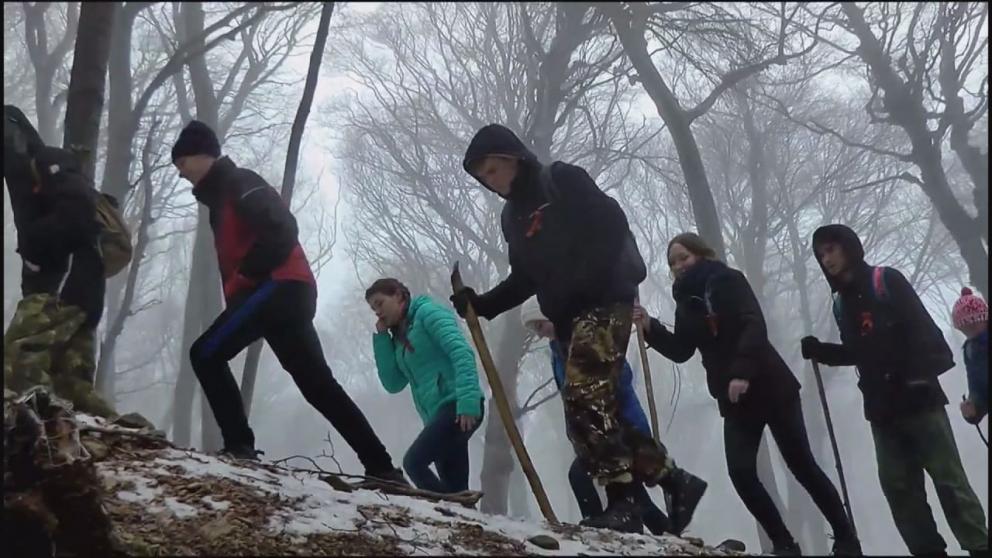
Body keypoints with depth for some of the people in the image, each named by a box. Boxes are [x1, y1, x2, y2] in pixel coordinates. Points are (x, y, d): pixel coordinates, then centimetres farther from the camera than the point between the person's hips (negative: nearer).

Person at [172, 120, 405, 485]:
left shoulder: (237, 183, -2)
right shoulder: (221, 196, 27)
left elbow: (281, 229, -17)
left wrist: (241, 280, -15)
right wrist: (236, 298, 10)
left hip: (280, 287, -10)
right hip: (285, 294, 10)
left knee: (206, 354, -11)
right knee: (318, 384, 7)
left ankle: (238, 445, -17)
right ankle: (381, 466, 5)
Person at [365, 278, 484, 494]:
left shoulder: (427, 311, 0)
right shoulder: (399, 338, 23)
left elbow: (461, 352, -13)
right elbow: (393, 384, 14)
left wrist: (468, 400, -24)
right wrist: (381, 337, 11)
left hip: (457, 406, -8)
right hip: (437, 415, 8)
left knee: (413, 462, -20)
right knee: (454, 489, 1)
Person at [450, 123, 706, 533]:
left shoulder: (563, 180, -1)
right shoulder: (512, 216, 20)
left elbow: (611, 225, -11)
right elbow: (525, 279, 21)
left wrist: (582, 284, -19)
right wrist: (482, 304, 7)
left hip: (604, 299, -8)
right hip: (567, 318, 8)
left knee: (584, 399, -21)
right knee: (594, 411, 2)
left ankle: (622, 502, -20)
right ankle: (674, 482, 10)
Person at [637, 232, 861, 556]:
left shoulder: (727, 280, -5)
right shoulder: (686, 303, 12)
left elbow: (754, 326, -17)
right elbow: (681, 351, 8)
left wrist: (742, 372, -28)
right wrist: (650, 328, -7)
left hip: (771, 387, -5)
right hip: (734, 401, 6)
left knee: (801, 464, -2)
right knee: (741, 472, -9)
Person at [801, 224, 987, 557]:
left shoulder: (886, 281, -2)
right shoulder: (841, 303, 14)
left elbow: (922, 327, -11)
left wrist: (928, 370, -23)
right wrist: (818, 351, 8)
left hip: (918, 397, -6)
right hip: (881, 407, 6)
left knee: (948, 477, -4)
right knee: (897, 485, 2)